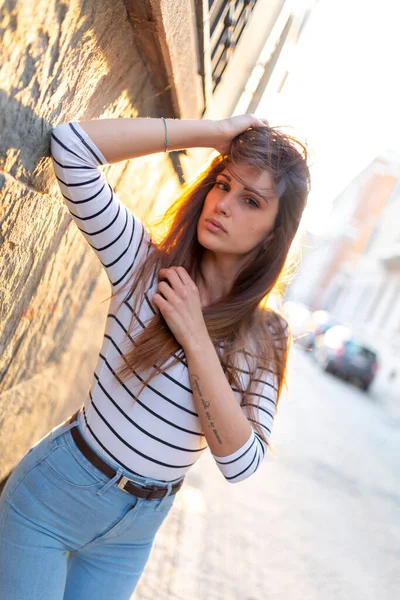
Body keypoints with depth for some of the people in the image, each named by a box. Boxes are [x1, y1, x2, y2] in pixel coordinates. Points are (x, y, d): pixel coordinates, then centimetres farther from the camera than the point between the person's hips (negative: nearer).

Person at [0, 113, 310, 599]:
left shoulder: (264, 338, -6)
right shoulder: (146, 262, -12)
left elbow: (241, 463, -16)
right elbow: (71, 144, -23)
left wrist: (196, 340, -24)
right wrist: (215, 132, -21)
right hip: (55, 493, -3)